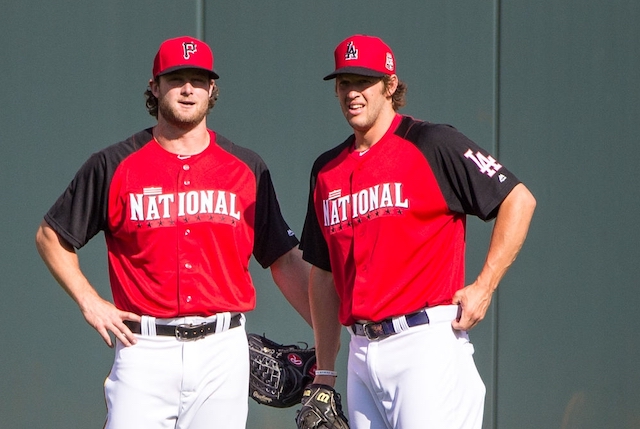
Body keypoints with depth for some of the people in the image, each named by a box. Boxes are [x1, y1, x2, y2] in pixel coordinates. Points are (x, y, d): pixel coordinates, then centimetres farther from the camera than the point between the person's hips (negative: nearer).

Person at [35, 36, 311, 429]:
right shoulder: (114, 166, 5)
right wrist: (89, 302, 3)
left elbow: (284, 259, 11)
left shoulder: (248, 169, 9)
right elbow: (51, 236, 14)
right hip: (145, 348, -1)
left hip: (223, 351, 1)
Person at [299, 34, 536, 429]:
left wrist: (484, 287, -10)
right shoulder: (327, 170, 16)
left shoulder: (431, 144, -3)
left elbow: (518, 200, -4)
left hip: (427, 341, -6)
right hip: (362, 349, 6)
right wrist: (325, 370, 17)